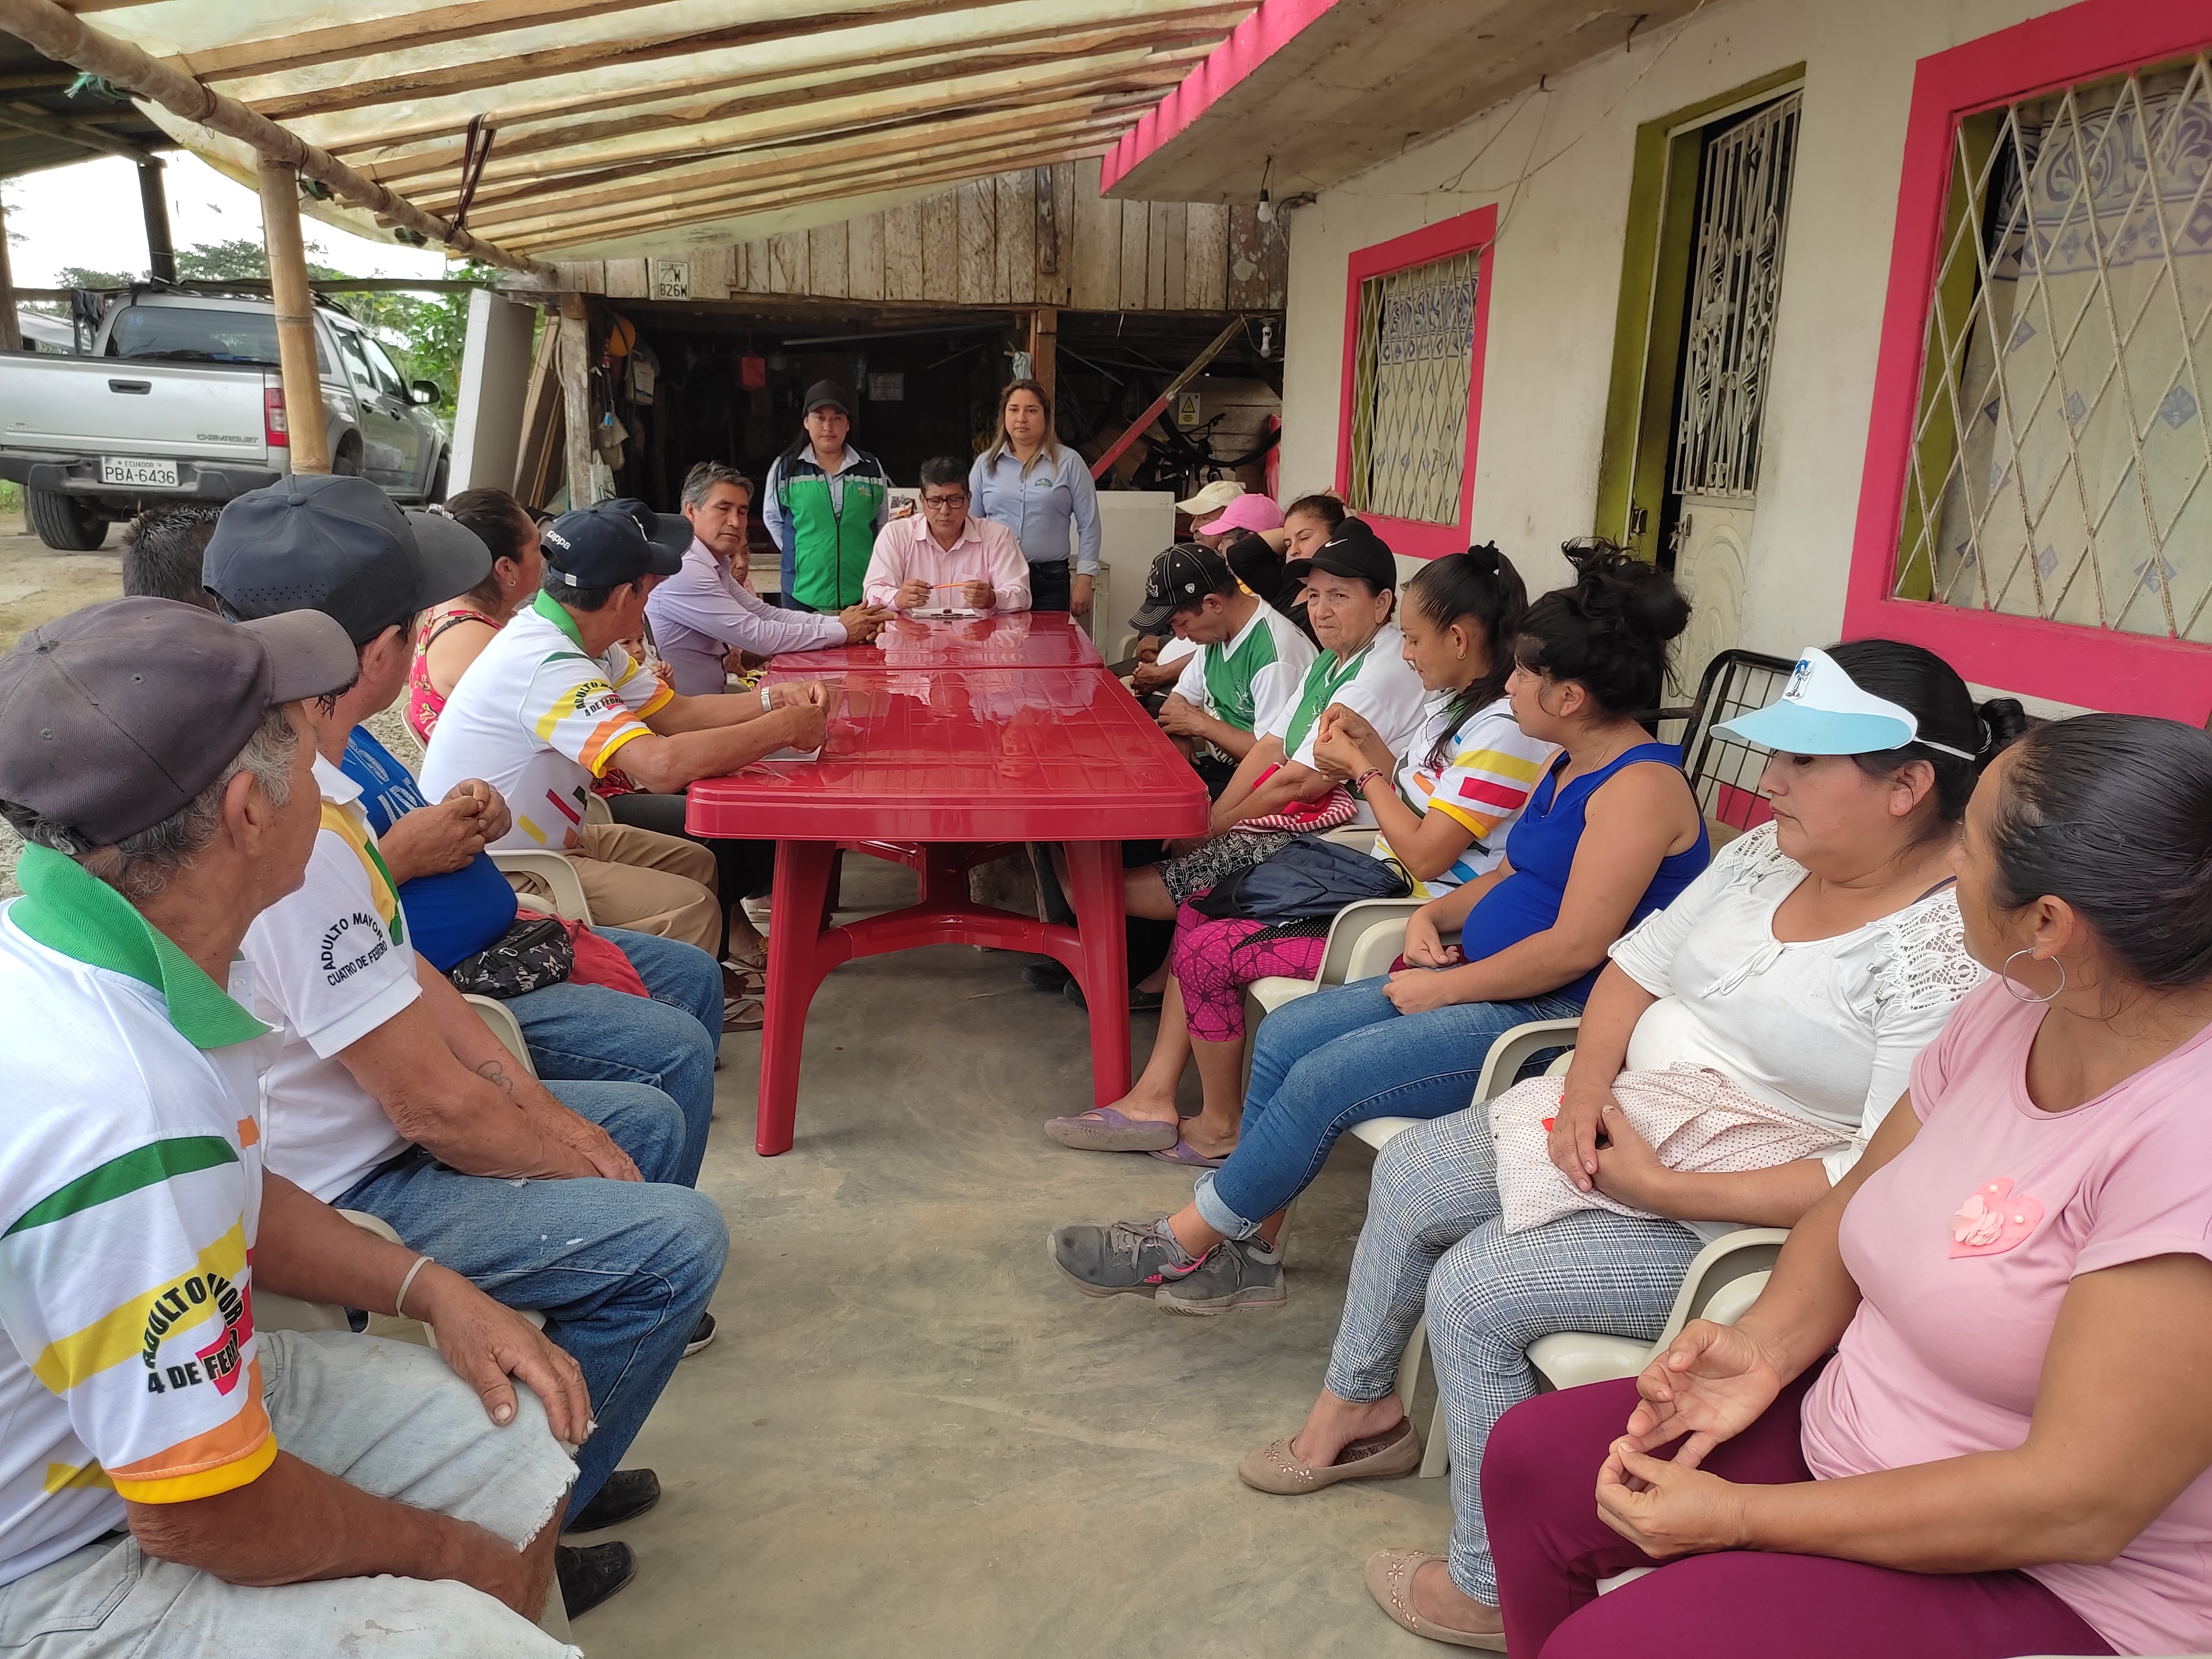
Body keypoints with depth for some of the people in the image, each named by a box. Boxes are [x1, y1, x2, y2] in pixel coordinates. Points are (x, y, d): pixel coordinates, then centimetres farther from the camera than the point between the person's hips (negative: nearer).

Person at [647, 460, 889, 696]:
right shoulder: (685, 572, -20)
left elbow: (767, 614, 7)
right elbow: (758, 636, -21)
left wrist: (839, 622, -7)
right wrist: (843, 631, -14)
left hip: (711, 697, 8)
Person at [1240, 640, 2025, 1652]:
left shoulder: (1949, 950, -24)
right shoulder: (1770, 852, 1)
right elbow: (1638, 964, 7)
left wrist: (1666, 1189, -27)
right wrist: (1588, 1087, -11)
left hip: (1735, 1222, -9)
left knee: (1472, 1287, -16)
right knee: (1411, 1170, 7)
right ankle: (1359, 1406, 31)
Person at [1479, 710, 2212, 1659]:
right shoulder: (2014, 1009, -5)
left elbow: (2076, 1507, -27)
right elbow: (1859, 1197, 8)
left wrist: (1739, 1517, -20)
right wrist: (1771, 1342, -12)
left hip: (2047, 1582, -7)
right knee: (1532, 1459, 3)